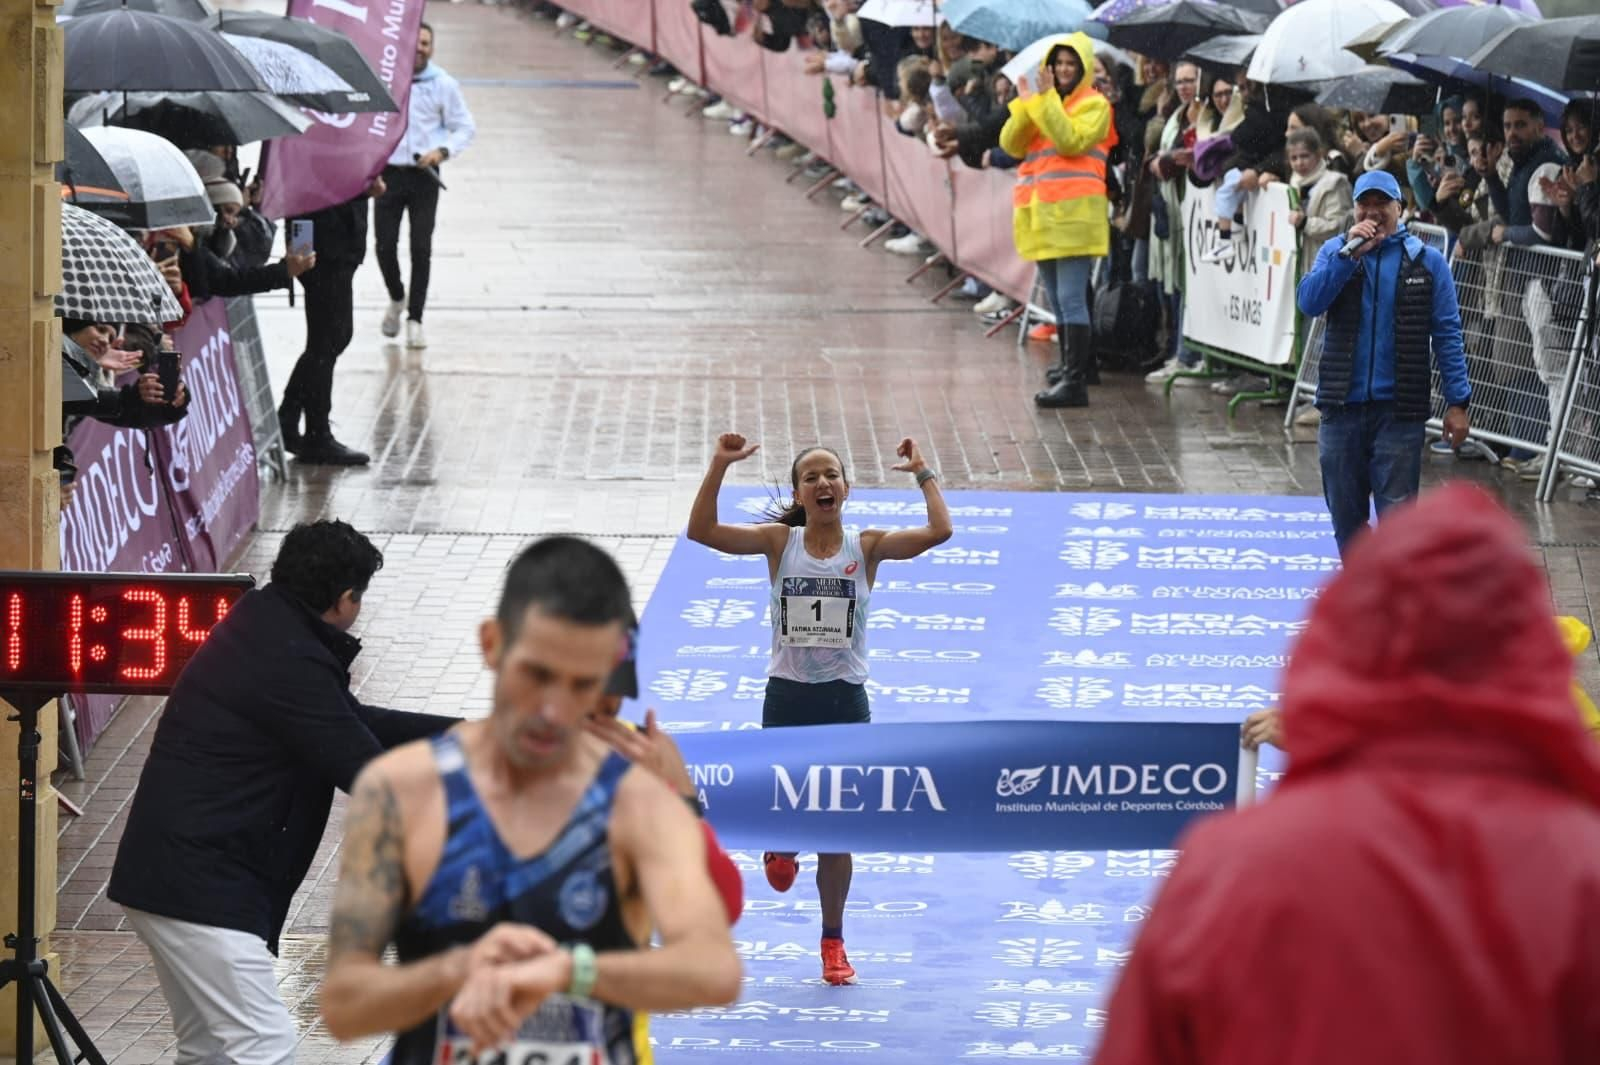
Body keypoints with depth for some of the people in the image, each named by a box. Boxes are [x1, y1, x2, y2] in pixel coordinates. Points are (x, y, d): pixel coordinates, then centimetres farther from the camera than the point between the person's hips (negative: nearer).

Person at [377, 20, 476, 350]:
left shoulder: (444, 85, 1)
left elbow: (465, 128, 7)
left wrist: (443, 151, -12)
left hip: (424, 175, -1)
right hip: (388, 172, 1)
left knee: (421, 248, -5)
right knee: (385, 245, 1)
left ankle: (415, 320, 1)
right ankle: (397, 299, 30)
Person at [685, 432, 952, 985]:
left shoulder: (867, 546, -2)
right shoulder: (780, 541, -2)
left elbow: (939, 530, -16)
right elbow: (701, 530, -12)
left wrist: (923, 473, -12)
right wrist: (719, 466, -18)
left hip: (844, 699, 0)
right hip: (786, 696, 0)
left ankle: (833, 943, 20)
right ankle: (782, 846, 41)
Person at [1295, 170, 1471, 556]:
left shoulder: (1426, 261, 1)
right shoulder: (1335, 253, 7)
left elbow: (1447, 334, 1)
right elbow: (1309, 302, -9)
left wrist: (1458, 402, -4)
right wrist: (1349, 253, -17)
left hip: (1399, 408, -3)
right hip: (1342, 405, 3)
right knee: (1346, 516, 10)